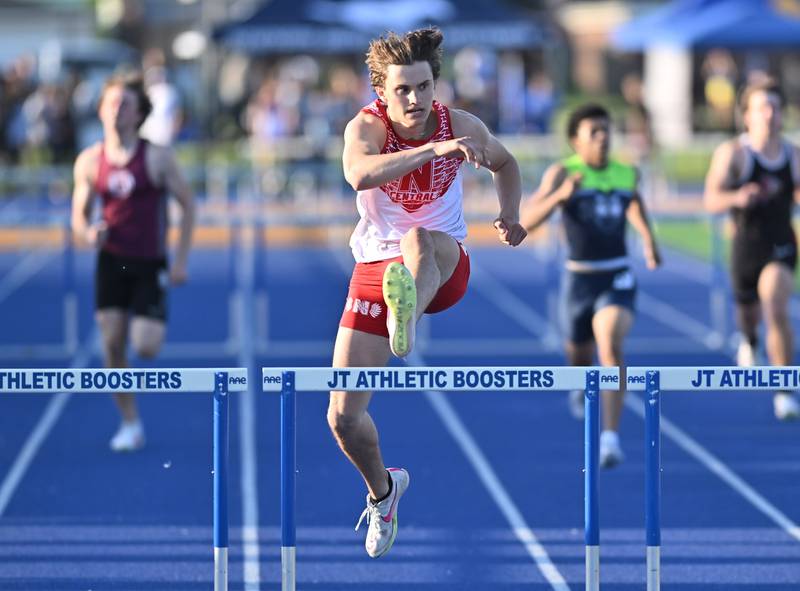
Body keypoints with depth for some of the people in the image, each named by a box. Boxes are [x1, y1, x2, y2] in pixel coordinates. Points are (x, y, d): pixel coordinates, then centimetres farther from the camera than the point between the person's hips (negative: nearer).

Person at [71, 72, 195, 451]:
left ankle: (152, 326, 27)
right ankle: (130, 424, 11)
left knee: (146, 348, -12)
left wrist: (181, 260, -8)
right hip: (111, 260, 2)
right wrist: (88, 232, -17)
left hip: (150, 263, -2)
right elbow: (79, 216, 7)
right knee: (112, 345, -3)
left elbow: (187, 204, -3)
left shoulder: (156, 158, -9)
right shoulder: (89, 162, -1)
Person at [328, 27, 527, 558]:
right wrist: (433, 150, -49)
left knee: (418, 239, -40)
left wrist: (510, 217, 9)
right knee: (343, 417, -2)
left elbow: (504, 162, 19)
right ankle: (381, 488, 30)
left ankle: (406, 325, -71)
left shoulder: (461, 125, -6)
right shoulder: (367, 126, -15)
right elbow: (359, 175, -41)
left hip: (445, 269, -1)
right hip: (375, 270, 1)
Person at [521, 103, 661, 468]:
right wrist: (560, 195, -36)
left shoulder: (628, 174, 3)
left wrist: (649, 240, 14)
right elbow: (526, 222, -21)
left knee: (611, 345, -24)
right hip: (579, 277, 0)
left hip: (618, 277, 0)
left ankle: (610, 437, -29)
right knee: (579, 353, 19)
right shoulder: (562, 173, -9)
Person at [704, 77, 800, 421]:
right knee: (748, 312, 17)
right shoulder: (732, 153, -7)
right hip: (746, 246, 0)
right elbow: (711, 200, -11)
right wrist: (737, 198, -31)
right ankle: (749, 341, 58)